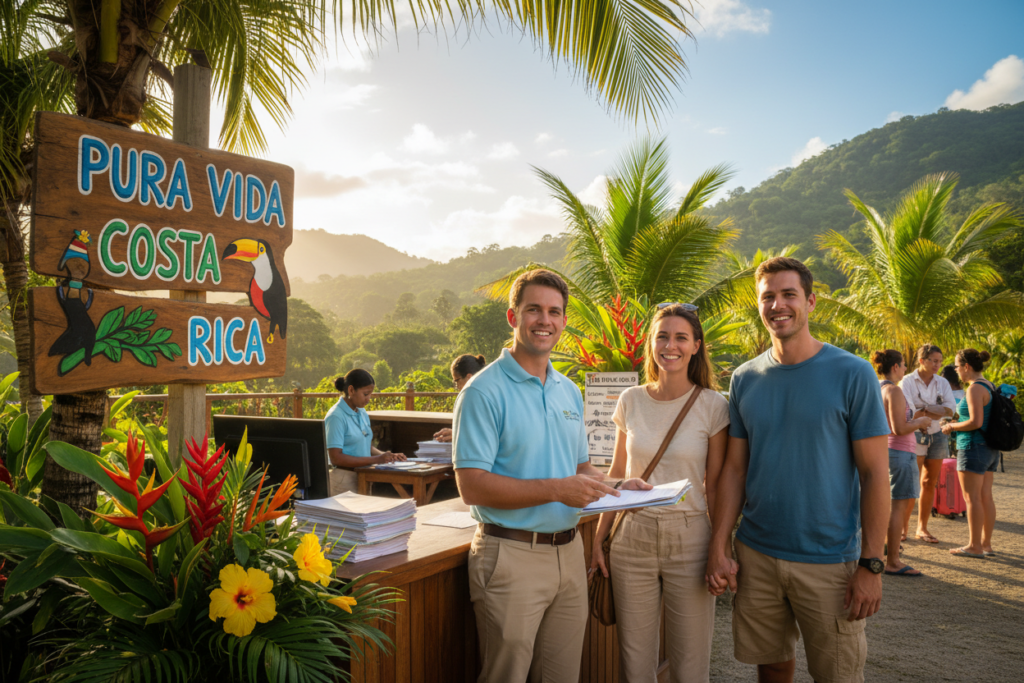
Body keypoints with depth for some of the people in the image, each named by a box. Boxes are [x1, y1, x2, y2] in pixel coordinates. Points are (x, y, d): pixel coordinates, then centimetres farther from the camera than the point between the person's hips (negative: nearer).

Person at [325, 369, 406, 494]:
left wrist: (385, 455, 0)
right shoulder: (336, 417, -14)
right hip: (345, 481, -7)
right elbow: (336, 458, -20)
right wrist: (375, 459, -21)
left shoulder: (362, 413, 11)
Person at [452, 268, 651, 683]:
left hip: (568, 551, 7)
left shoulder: (570, 392, 12)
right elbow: (472, 486, -18)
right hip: (511, 555, -6)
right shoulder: (485, 392, -12)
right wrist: (555, 489, -22)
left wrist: (614, 487, 1)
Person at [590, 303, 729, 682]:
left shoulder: (712, 405, -5)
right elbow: (617, 475, 9)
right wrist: (599, 538, 8)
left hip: (689, 541, -2)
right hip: (633, 538, 2)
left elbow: (715, 486, 0)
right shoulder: (630, 401, 2)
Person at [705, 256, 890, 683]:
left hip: (830, 561, -3)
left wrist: (872, 565, -11)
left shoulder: (852, 375, -7)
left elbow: (875, 473, -7)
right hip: (755, 556, 3)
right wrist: (718, 548, 0)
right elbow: (734, 469, 6)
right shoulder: (745, 379, 3)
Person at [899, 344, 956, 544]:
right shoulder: (907, 381, -6)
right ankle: (904, 526, 4)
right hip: (915, 435, -4)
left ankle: (922, 528, 15)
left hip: (937, 436, 5)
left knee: (930, 483, 7)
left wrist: (924, 408, -16)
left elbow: (950, 409, -7)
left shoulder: (942, 383, 7)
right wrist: (936, 414, -11)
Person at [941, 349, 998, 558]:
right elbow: (986, 420, 17)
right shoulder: (990, 386, 13)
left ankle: (975, 546, 0)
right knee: (986, 496, 12)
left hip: (973, 447, -9)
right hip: (990, 448, 9)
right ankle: (986, 543, 18)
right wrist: (958, 423, 16)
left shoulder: (975, 388, -16)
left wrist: (952, 427, -9)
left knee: (972, 497, -4)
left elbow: (976, 422, -23)